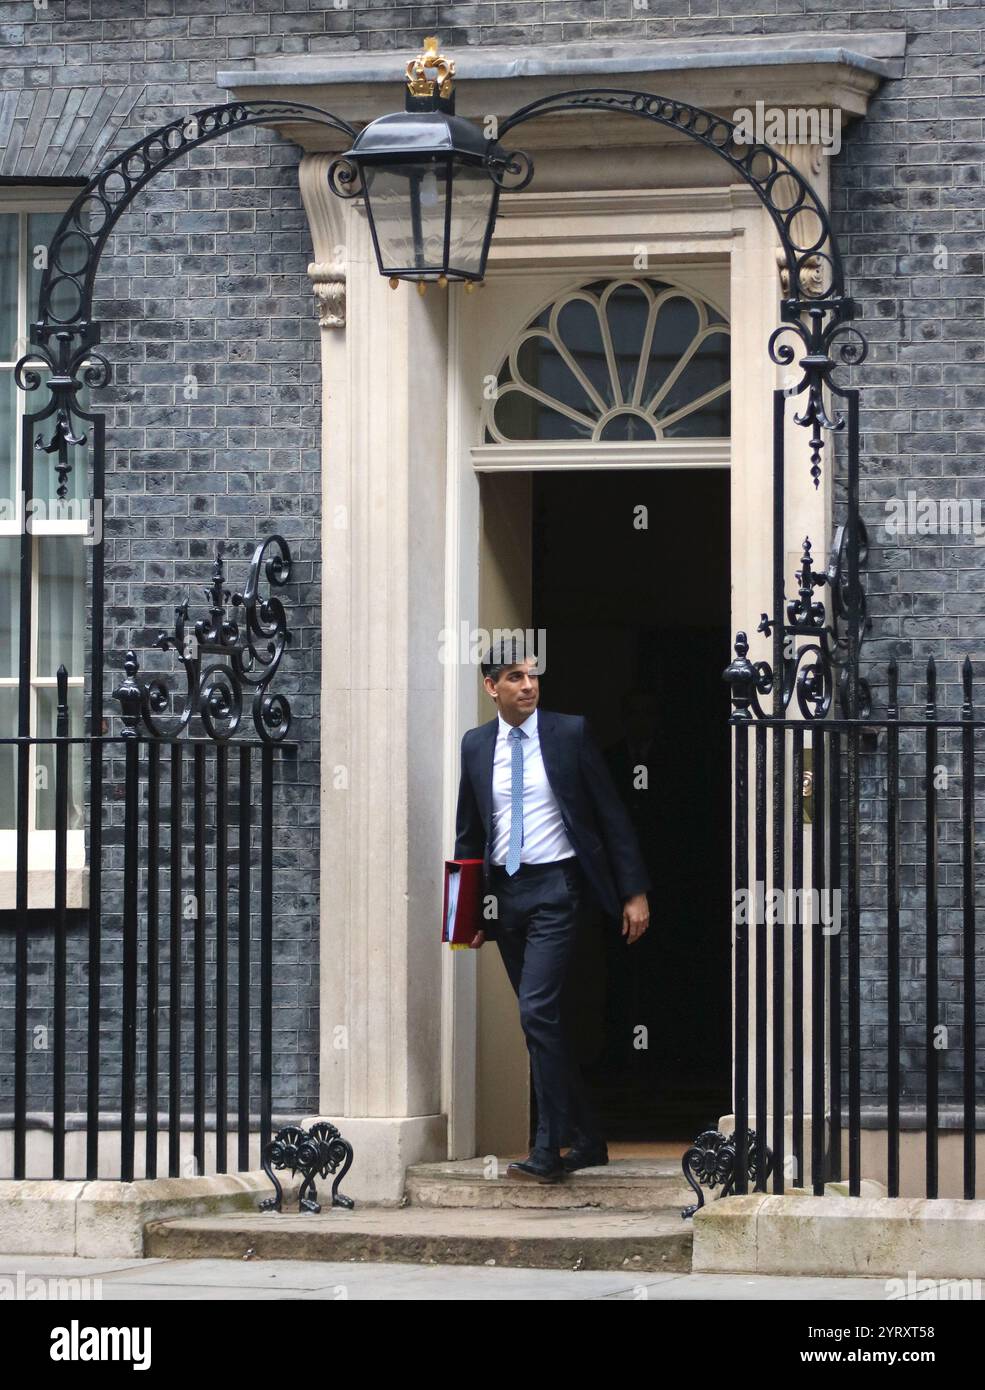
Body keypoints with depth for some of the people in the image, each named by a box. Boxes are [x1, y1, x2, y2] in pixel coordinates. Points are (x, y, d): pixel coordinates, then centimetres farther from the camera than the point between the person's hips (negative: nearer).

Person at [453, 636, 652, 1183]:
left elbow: (612, 815, -1)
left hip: (555, 886, -5)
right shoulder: (476, 745, 8)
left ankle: (548, 1151, -14)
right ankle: (586, 1141, 21)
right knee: (543, 1021, 10)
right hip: (504, 890, 5)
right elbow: (468, 831, 16)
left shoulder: (570, 733, -3)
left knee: (538, 1011, -17)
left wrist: (635, 892, -5)